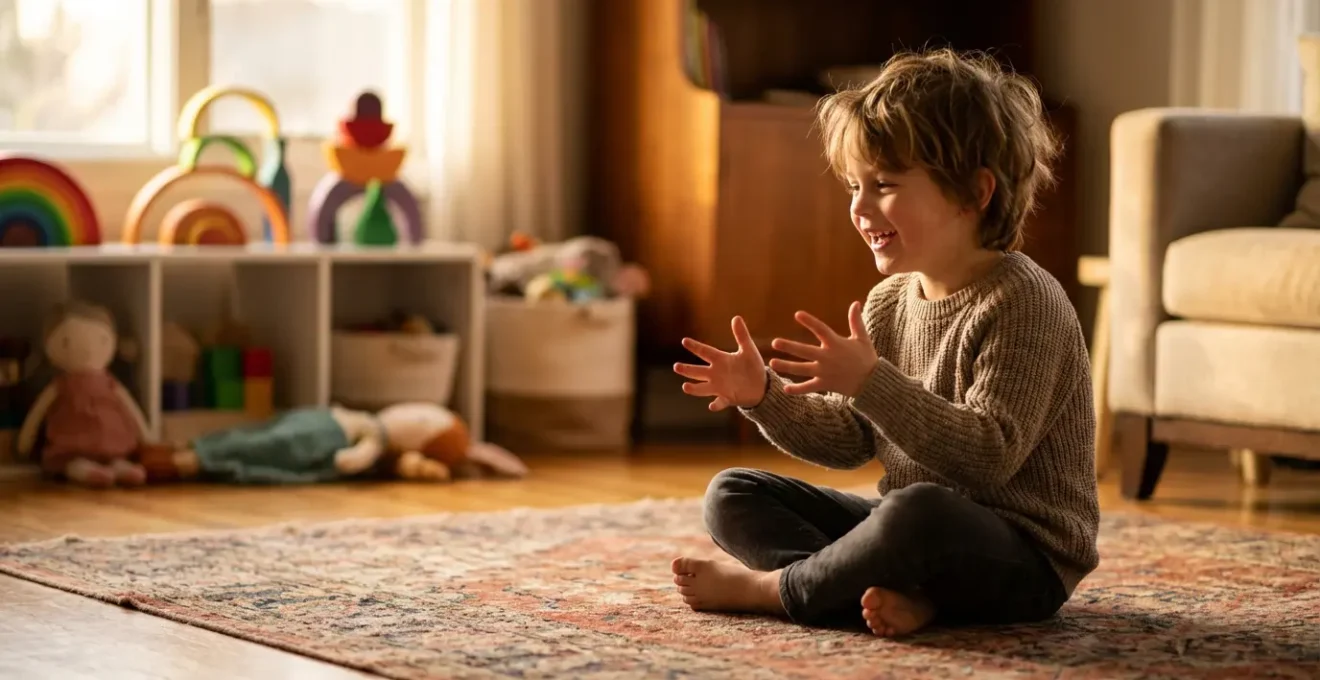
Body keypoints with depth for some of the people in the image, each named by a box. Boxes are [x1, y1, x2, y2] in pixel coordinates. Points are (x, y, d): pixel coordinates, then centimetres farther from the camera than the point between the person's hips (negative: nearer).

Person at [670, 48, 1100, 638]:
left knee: (919, 508, -41)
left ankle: (773, 587, -13)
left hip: (1026, 556, -9)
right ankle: (895, 593, -21)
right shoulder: (889, 301, 8)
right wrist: (764, 396, -4)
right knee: (732, 495, 4)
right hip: (913, 535, 9)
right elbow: (849, 440, 13)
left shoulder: (1022, 303, -17)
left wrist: (871, 382, -33)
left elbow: (988, 456, -27)